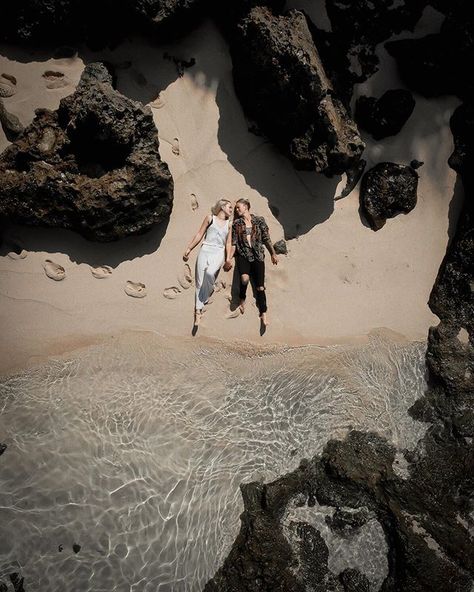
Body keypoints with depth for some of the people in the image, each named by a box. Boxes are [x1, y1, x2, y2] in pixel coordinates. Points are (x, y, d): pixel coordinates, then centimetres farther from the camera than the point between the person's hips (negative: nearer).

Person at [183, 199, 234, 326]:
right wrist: (189, 249, 5)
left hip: (218, 253, 0)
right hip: (205, 250, 0)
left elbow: (228, 243, 15)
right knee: (200, 281, -5)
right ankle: (198, 310, 2)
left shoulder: (229, 224, 16)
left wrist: (228, 260, 5)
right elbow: (199, 234, 10)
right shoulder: (210, 218, 10)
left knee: (209, 272, -31)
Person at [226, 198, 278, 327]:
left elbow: (266, 239, 9)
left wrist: (273, 254, 11)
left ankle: (263, 314, 9)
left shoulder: (259, 220, 6)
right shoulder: (236, 223, 10)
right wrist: (229, 257, -4)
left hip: (257, 255, 0)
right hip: (243, 255, 0)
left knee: (260, 286, -3)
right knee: (245, 278, -30)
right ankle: (242, 299, -1)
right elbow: (234, 243, 7)